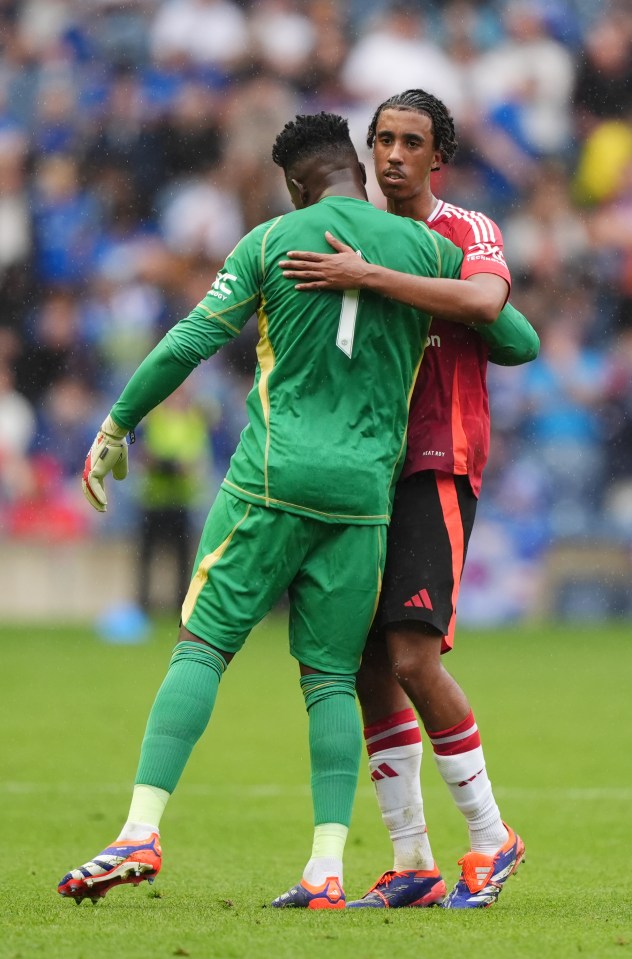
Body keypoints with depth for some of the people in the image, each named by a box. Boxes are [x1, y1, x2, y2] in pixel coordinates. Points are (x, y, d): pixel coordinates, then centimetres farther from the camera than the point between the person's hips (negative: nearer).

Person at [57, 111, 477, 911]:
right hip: (365, 488, 2)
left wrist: (115, 426, 12)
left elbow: (188, 343, 2)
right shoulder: (425, 246, 8)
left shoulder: (271, 241, 4)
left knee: (202, 646, 0)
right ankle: (327, 866, -5)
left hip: (272, 482, -2)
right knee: (331, 678, 6)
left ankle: (142, 830, -12)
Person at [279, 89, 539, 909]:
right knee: (371, 666, 0)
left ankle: (491, 840, -2)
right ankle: (411, 864, 5)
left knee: (413, 656, -16)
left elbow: (485, 300, -26)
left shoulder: (466, 232, -2)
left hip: (439, 465, -6)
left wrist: (366, 277, -28)